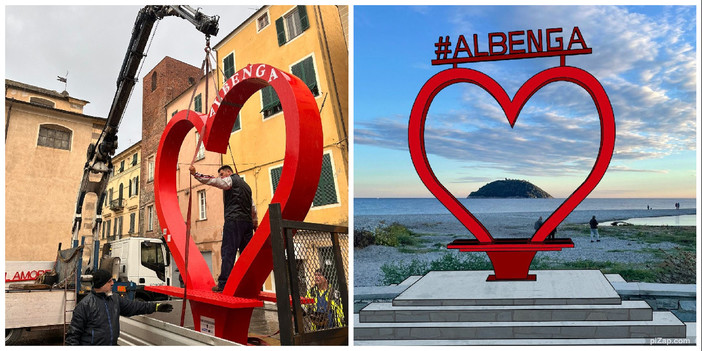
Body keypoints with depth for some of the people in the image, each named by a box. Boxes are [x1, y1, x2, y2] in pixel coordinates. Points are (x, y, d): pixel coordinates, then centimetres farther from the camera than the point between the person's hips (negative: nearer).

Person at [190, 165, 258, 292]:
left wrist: (195, 174, -2)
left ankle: (223, 284, -12)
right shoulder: (246, 185, 27)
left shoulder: (230, 180, 4)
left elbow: (212, 180, -8)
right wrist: (255, 224, 29)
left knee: (228, 252, -9)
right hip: (247, 222, 8)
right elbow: (253, 207, 27)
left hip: (233, 220, -7)